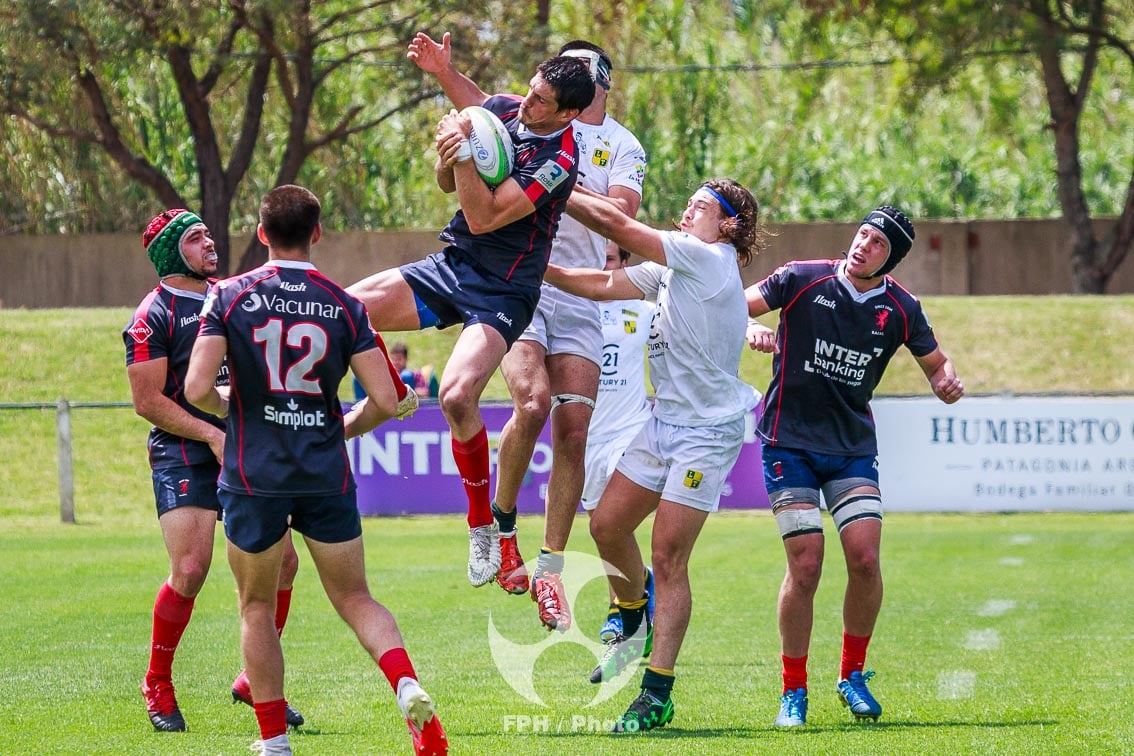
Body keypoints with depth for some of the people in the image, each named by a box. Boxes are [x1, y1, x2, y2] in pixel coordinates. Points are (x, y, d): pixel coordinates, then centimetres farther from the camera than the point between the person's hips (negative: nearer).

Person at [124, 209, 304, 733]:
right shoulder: (153, 316, -6)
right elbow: (148, 400, -11)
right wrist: (211, 434, -17)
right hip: (182, 454, -6)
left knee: (282, 562, 1)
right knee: (190, 571, -17)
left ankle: (255, 683, 16)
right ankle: (157, 685, 2)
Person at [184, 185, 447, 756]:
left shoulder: (229, 297, -4)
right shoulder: (344, 306, 1)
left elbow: (196, 388, -13)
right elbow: (385, 400, -4)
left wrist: (228, 410, 10)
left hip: (253, 477, -1)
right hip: (327, 476, 1)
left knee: (256, 607, 15)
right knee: (355, 600, 12)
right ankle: (409, 688, -15)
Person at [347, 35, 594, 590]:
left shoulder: (560, 159, -20)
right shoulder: (501, 110, 1)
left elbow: (484, 217, -23)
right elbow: (447, 185, 9)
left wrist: (463, 153, -28)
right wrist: (446, 114, -10)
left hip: (503, 291, -7)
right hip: (452, 266, 7)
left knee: (457, 397, -26)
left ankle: (483, 524, -8)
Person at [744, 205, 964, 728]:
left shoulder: (901, 309, 0)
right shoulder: (802, 280, -8)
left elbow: (935, 362, 13)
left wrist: (947, 383, -9)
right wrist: (751, 332, -26)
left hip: (853, 447, 3)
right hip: (790, 443, -3)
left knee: (865, 558, -11)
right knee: (805, 566, -9)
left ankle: (852, 676, 12)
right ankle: (793, 692, 5)